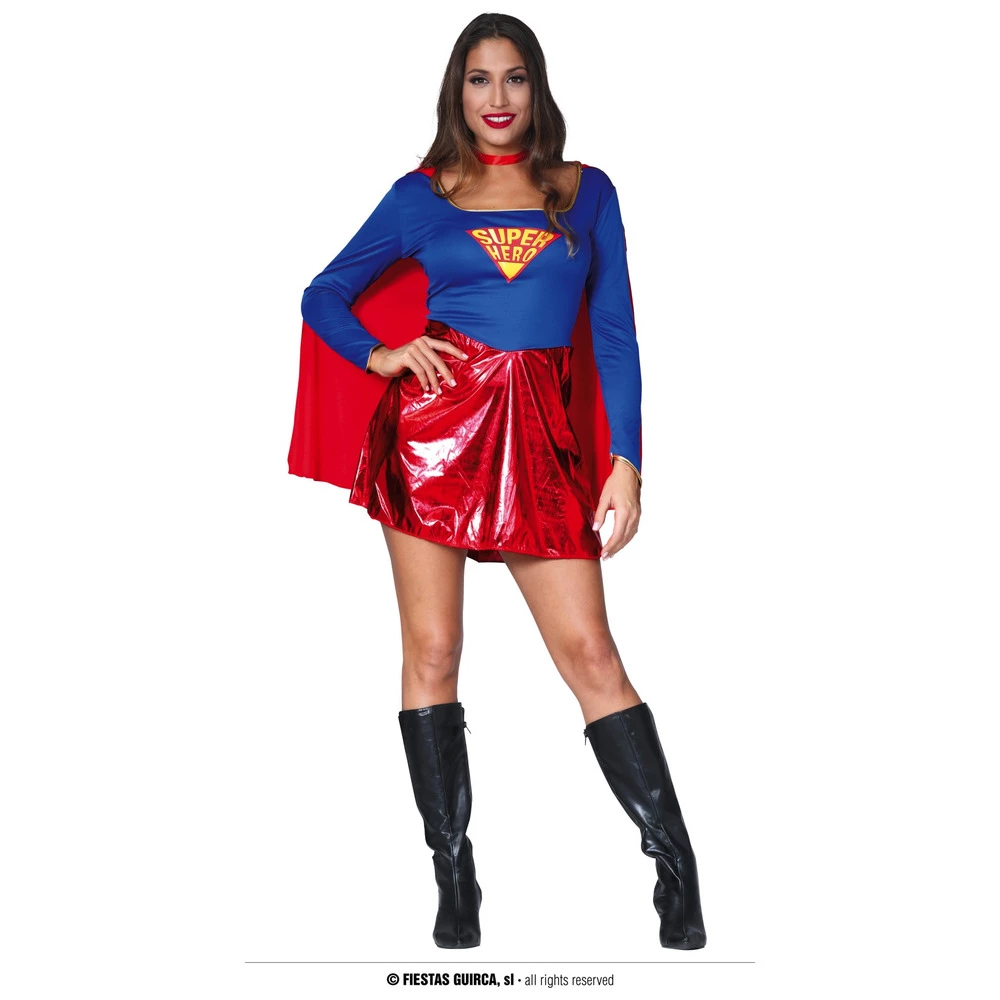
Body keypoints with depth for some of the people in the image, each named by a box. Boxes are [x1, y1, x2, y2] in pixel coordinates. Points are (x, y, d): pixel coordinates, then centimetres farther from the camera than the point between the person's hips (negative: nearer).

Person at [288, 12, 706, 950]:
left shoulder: (586, 192, 11)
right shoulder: (421, 196, 10)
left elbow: (614, 333, 8)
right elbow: (324, 295, 17)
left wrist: (625, 460, 0)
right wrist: (381, 356, -1)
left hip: (542, 436, 0)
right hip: (436, 417, 0)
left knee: (589, 652, -5)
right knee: (432, 651, 0)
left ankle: (678, 874, 1)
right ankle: (453, 881, 9)